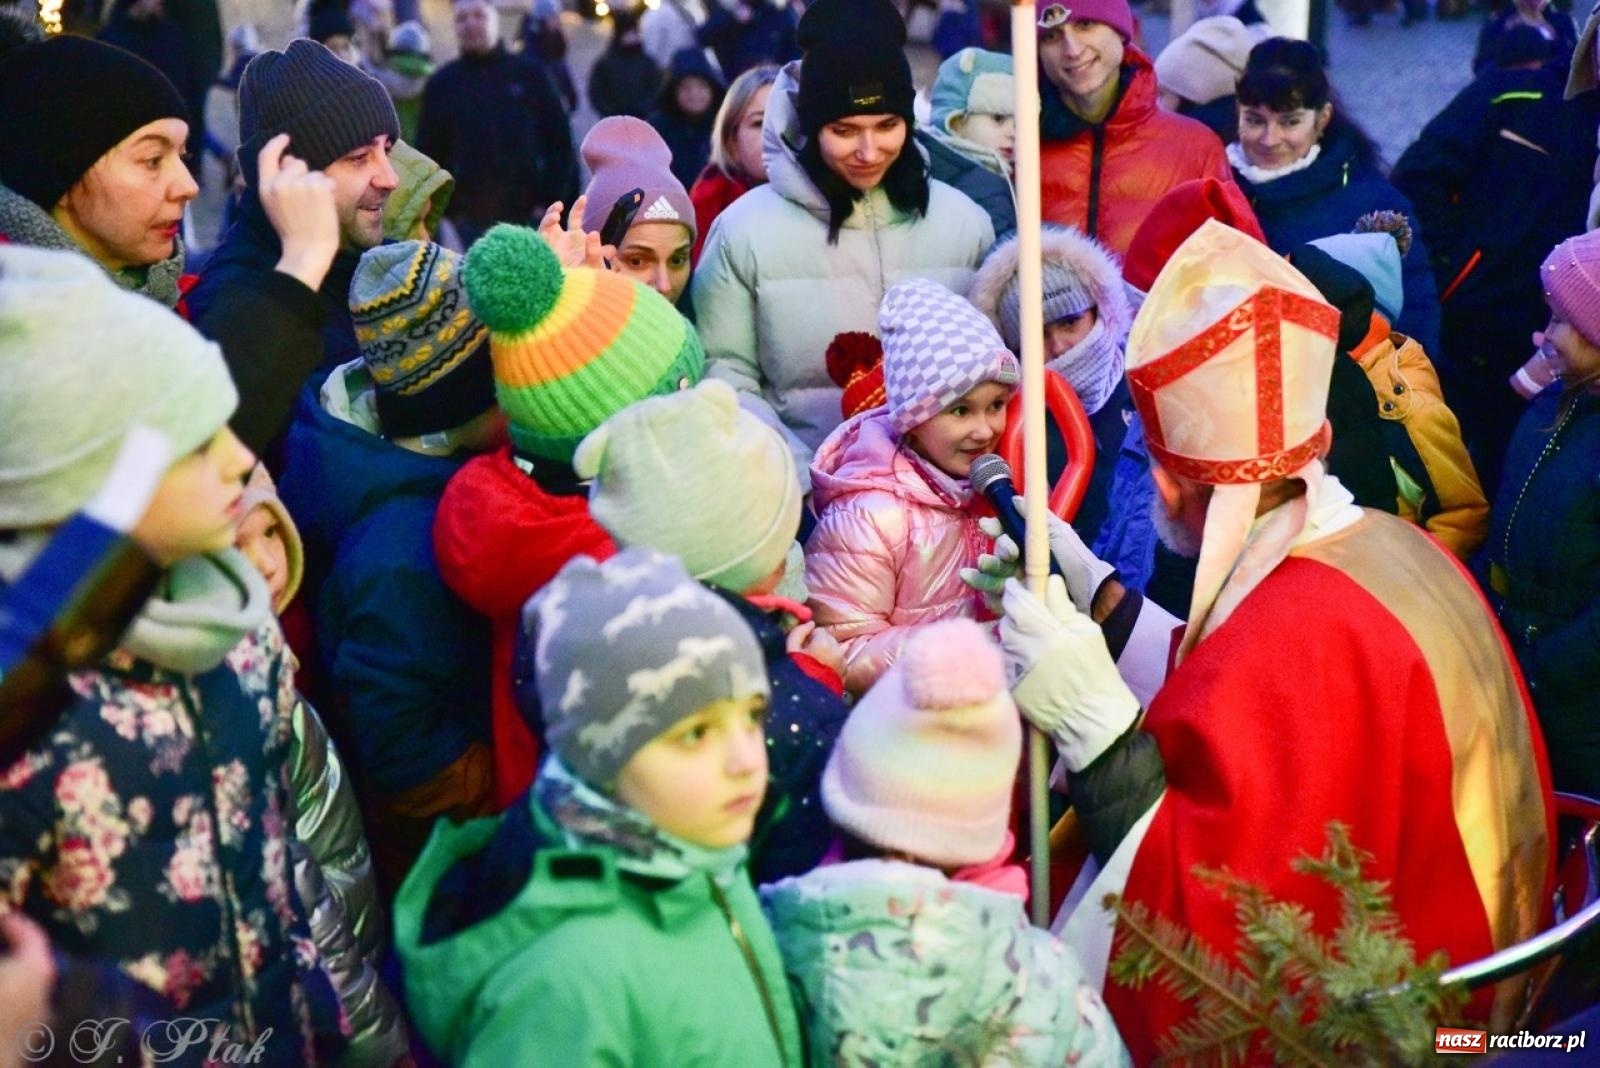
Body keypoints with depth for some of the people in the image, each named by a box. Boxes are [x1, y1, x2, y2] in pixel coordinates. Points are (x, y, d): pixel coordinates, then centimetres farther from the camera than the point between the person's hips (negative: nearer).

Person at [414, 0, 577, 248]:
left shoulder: (529, 75, 5)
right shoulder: (442, 84, 7)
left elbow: (559, 142, 6)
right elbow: (429, 153, 8)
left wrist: (551, 201, -2)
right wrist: (447, 210, -1)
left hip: (529, 214, 0)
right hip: (470, 216, 0)